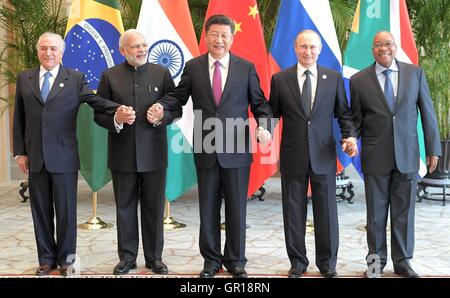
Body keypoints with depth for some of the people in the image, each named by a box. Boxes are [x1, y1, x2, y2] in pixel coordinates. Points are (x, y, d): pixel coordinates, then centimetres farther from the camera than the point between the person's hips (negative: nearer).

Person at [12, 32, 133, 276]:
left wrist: (118, 110, -30)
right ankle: (46, 258, 23)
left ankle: (65, 258, 20)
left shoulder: (75, 79, 2)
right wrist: (20, 152, 5)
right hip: (35, 158, 3)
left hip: (64, 157, -2)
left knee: (66, 210, 5)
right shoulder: (24, 79, 9)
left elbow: (96, 101, -9)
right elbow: (19, 119, 10)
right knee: (41, 211, 10)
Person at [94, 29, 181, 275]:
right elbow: (99, 113, 3)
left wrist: (163, 115, -17)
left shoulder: (162, 73, 3)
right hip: (122, 153, 0)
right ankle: (127, 256, 23)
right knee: (125, 207, 10)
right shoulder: (110, 76, 3)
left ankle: (154, 257, 21)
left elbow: (177, 109, 4)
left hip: (153, 153, 0)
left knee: (154, 207, 8)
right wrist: (114, 120, -17)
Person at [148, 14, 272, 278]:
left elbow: (260, 103, 3)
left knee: (236, 209, 8)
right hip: (206, 151, 1)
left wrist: (265, 126, -14)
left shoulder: (246, 68, 2)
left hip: (236, 151, -1)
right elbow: (179, 96, 10)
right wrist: (161, 106, -10)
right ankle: (211, 260, 27)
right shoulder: (193, 67, 4)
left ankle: (235, 260, 25)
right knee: (208, 208, 11)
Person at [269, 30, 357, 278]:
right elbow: (273, 113, 6)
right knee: (294, 212, 8)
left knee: (326, 211, 6)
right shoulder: (280, 79, 3)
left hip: (324, 155, 0)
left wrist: (350, 136, -9)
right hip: (293, 156, 0)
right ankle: (297, 262, 23)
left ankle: (327, 263, 22)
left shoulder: (333, 78, 5)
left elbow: (343, 113, 8)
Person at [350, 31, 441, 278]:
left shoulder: (415, 73, 3)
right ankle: (376, 260, 23)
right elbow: (356, 119, 4)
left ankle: (402, 261, 23)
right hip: (375, 156, -1)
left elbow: (427, 112, 4)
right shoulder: (359, 80, 0)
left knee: (404, 212, 9)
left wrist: (433, 148, 2)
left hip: (407, 155, 1)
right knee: (376, 212, 9)